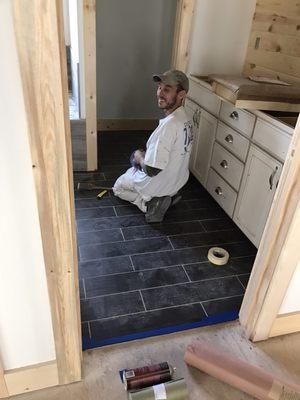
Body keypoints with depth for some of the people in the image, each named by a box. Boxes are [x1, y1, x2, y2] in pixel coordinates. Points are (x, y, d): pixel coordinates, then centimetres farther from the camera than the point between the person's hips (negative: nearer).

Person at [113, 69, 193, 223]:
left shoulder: (168, 125, -34)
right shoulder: (184, 118, -4)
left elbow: (152, 170, -32)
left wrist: (139, 157, -12)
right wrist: (146, 155, 4)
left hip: (159, 185, -7)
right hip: (179, 180, 8)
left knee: (118, 187, 19)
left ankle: (149, 204, 0)